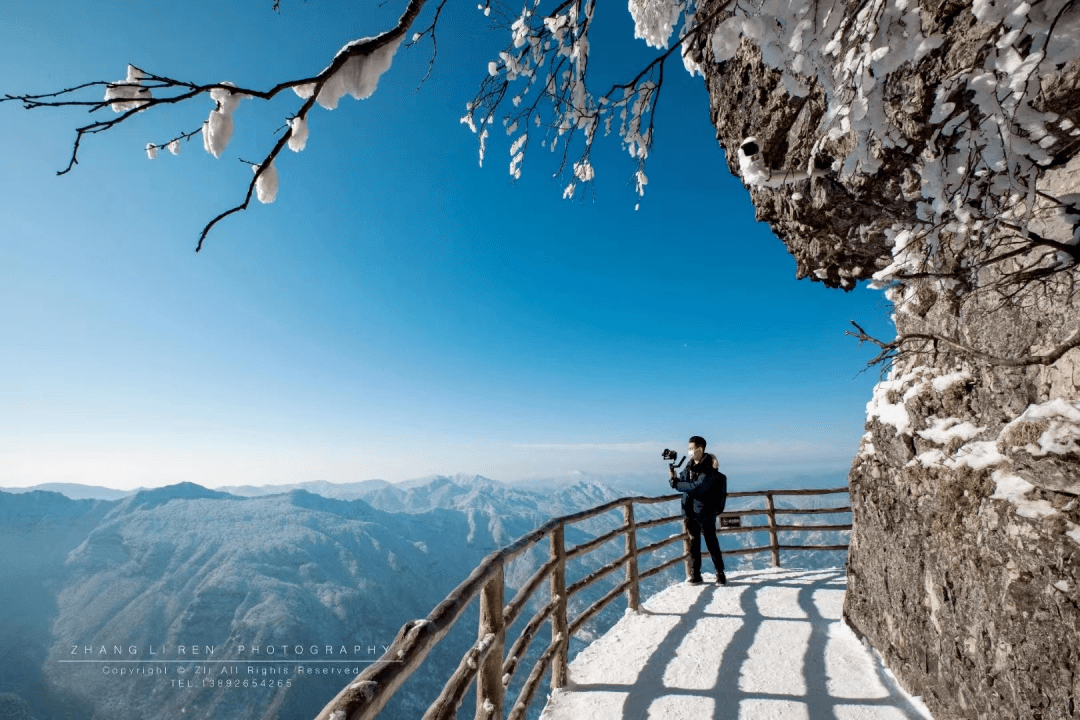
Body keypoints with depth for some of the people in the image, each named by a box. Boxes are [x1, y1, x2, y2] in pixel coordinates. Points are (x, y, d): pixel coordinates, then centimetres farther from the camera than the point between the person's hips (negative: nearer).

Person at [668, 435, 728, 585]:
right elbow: (683, 481, 10)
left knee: (712, 544, 5)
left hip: (705, 513, -7)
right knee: (694, 544, 13)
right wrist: (675, 477, -11)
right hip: (690, 512, 7)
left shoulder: (709, 470, -19)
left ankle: (721, 574, 22)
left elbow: (697, 488, -28)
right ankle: (695, 575, 23)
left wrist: (676, 484, -21)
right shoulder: (690, 465, 6)